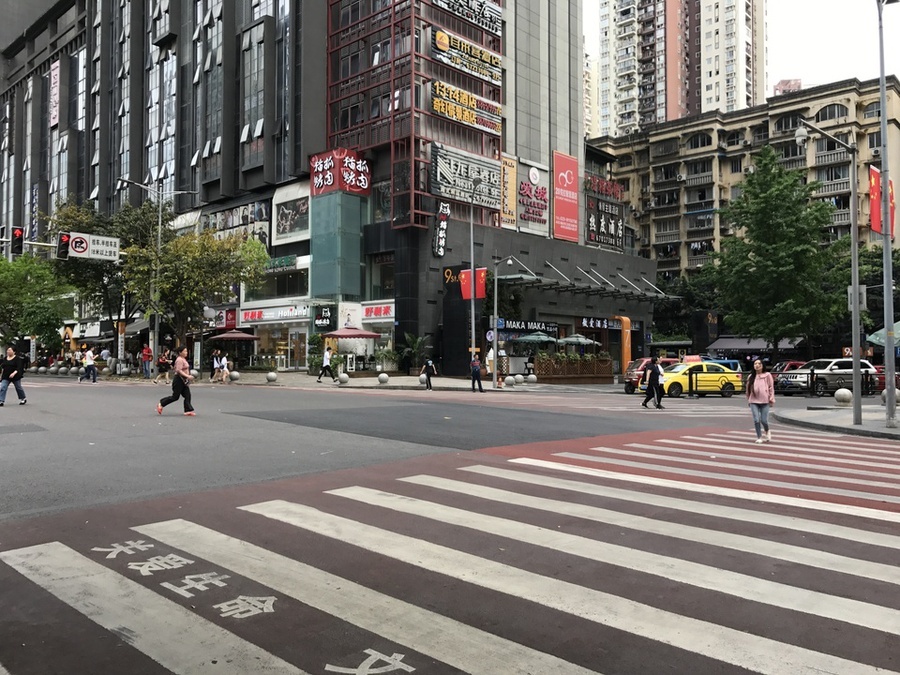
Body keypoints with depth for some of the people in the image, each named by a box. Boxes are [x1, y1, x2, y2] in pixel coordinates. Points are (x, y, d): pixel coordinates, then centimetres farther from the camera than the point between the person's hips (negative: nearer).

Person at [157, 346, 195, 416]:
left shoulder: (183, 359, 15)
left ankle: (188, 411, 1)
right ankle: (161, 404, 12)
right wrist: (187, 376, -29)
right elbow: (179, 370, -24)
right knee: (175, 397, -2)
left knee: (187, 396, 2)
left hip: (184, 380, 10)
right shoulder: (179, 360, -16)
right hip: (179, 379, -10)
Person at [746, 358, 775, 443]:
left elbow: (771, 388, 0)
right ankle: (759, 437, 9)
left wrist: (771, 399, -4)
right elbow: (748, 389, 14)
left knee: (764, 420, -3)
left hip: (764, 401, -2)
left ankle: (767, 432, 30)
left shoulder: (767, 375, 2)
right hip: (753, 401, 2)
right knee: (756, 420, -4)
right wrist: (748, 400, 14)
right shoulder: (751, 377, 9)